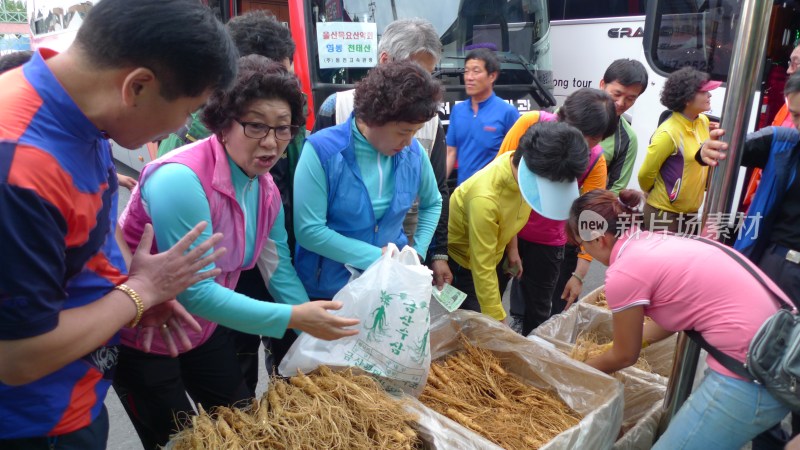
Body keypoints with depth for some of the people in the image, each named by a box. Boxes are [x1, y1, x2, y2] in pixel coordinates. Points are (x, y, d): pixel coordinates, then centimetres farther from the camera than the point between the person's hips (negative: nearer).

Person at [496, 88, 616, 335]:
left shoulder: (596, 161, -12)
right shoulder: (531, 123, -18)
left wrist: (578, 275, -14)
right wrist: (510, 245, -15)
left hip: (547, 242, 1)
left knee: (537, 311, 10)